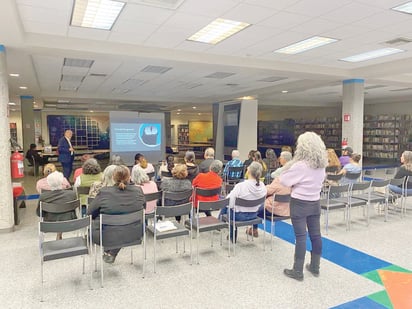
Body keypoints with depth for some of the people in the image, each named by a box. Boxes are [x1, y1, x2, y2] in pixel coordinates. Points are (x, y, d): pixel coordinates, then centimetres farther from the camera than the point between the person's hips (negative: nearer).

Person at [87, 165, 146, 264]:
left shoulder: (104, 192, -17)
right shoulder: (138, 191, -11)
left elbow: (90, 213, -4)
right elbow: (143, 207, 9)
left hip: (108, 237, -2)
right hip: (133, 236, 2)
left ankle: (107, 252, 38)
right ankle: (113, 254, 33)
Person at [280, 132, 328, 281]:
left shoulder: (300, 165, -20)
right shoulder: (321, 165, 2)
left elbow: (284, 181, -12)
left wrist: (288, 167, -1)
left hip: (299, 204, -7)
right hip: (315, 203, 7)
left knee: (301, 237, -1)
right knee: (315, 235, 14)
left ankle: (298, 271, 9)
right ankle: (315, 267, 28)